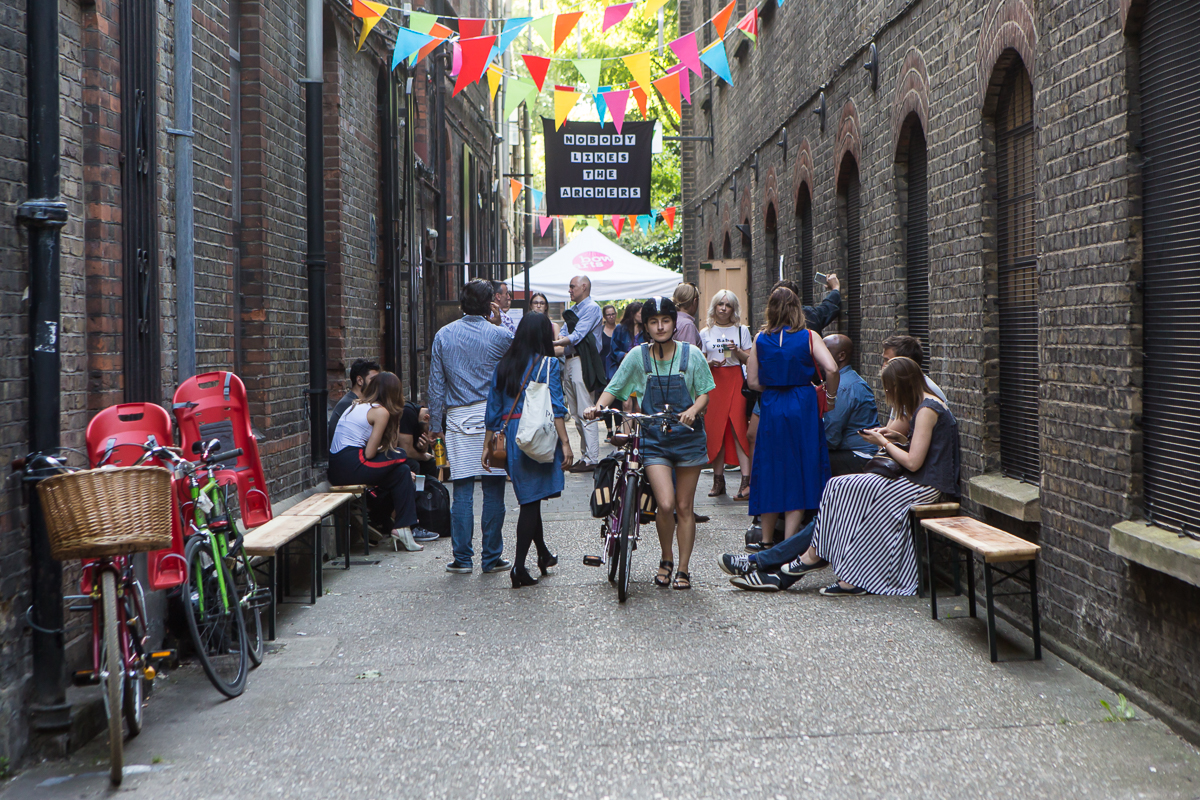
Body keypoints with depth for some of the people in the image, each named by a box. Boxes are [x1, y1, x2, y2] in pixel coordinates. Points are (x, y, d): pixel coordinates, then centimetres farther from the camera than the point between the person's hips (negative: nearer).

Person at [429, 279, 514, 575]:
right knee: (493, 491, 4)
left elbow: (436, 384, 6)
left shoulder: (443, 336, 4)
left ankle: (462, 558, 7)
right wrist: (498, 318, 17)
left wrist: (436, 424, 12)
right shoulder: (500, 334, -3)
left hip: (457, 419, 2)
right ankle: (492, 558, 8)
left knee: (462, 491, 5)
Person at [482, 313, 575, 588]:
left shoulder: (503, 365, 9)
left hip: (511, 437, 5)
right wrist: (565, 443, -11)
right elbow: (555, 408, -12)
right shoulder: (548, 364, -6)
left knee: (530, 498, 18)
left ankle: (543, 554, 33)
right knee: (531, 501, -2)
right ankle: (519, 565, -6)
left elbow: (494, 409, 10)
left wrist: (488, 445, 15)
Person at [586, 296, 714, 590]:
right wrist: (599, 406, -18)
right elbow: (614, 388, 2)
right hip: (654, 439, 0)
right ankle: (666, 559, 11)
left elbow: (704, 393, 1)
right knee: (665, 504, -15)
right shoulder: (638, 356, -2)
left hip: (687, 438, 1)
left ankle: (683, 569, 20)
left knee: (684, 507, 7)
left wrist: (694, 410, -20)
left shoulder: (691, 354, -3)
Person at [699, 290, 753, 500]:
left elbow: (750, 360, 7)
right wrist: (710, 363, -8)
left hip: (736, 381, -2)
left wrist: (738, 351, -11)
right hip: (713, 382, 2)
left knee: (739, 428, -12)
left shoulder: (742, 330, 10)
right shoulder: (705, 332, 12)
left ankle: (746, 481, -16)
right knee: (714, 430, -1)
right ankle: (718, 480, 8)